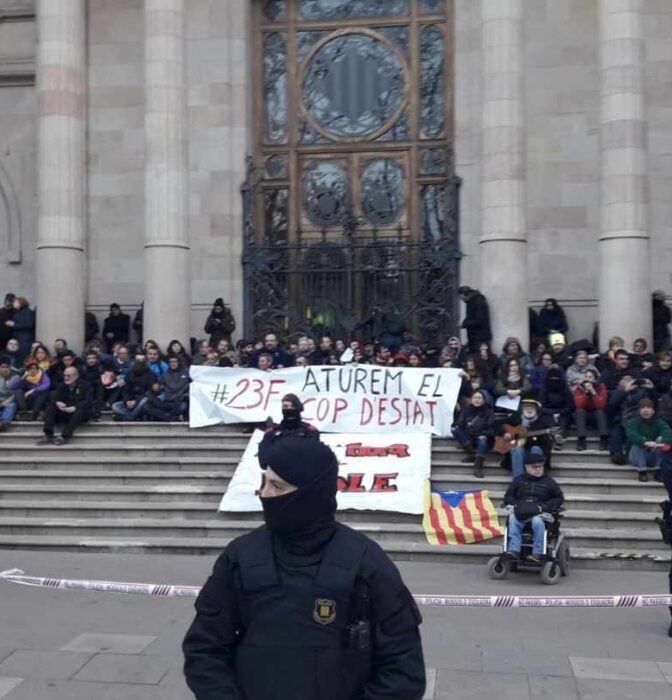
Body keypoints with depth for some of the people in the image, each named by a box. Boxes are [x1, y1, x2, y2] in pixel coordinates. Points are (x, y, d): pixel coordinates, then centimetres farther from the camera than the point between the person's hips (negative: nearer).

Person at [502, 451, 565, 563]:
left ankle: (537, 553, -32)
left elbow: (559, 498, 10)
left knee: (537, 521, -35)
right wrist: (515, 505, -3)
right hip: (520, 512, 2)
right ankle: (514, 549, -33)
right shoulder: (519, 480, 16)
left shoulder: (549, 482, 12)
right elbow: (509, 496, 20)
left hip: (540, 513, -2)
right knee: (513, 519, -30)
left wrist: (544, 507, -5)